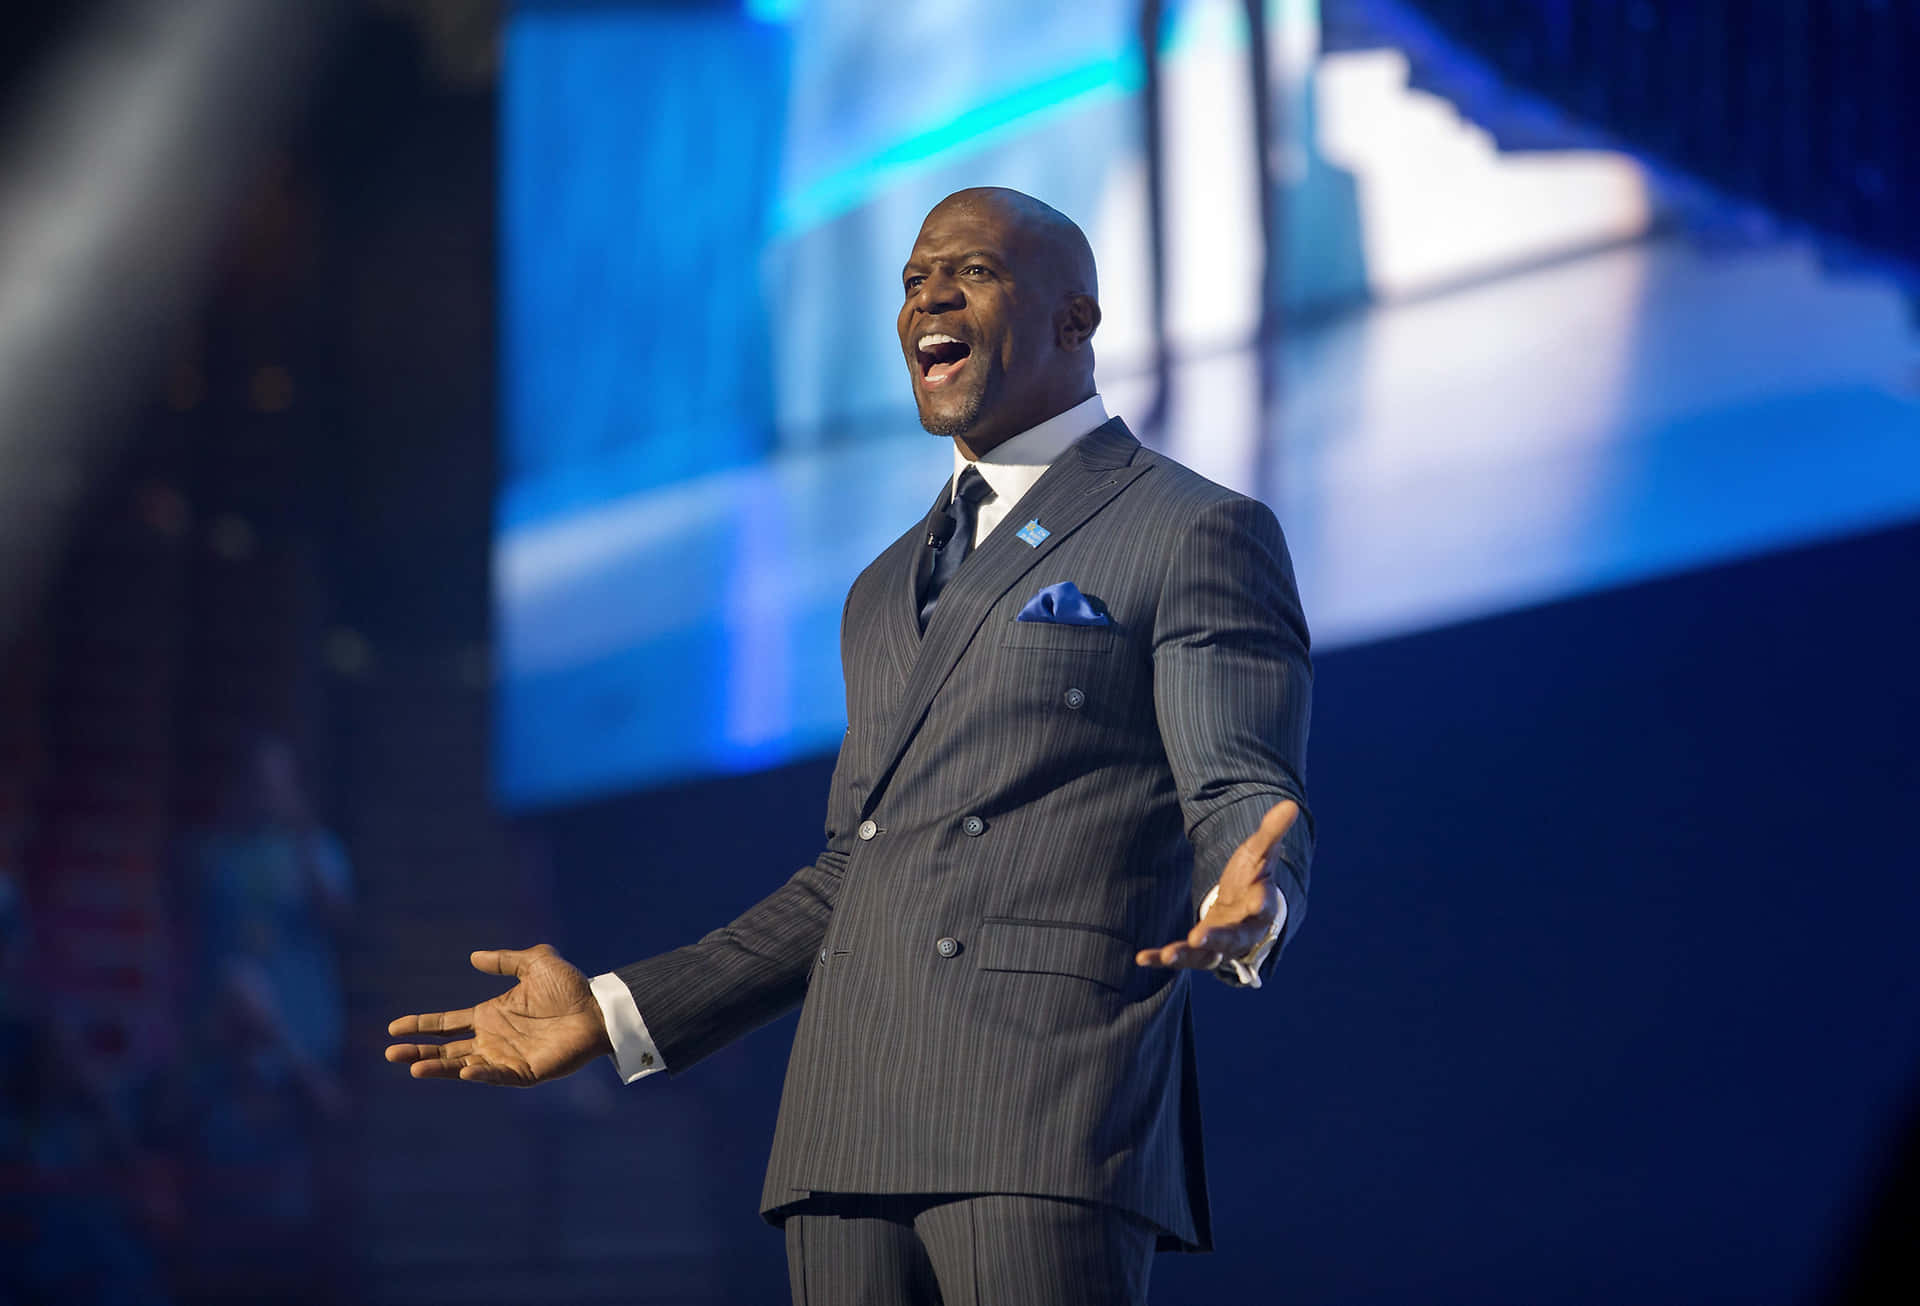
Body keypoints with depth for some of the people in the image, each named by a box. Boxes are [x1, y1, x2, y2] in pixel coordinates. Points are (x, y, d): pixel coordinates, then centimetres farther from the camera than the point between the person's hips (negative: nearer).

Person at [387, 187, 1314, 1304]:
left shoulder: (1196, 534, 4)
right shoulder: (889, 591, 27)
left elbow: (1242, 796, -6)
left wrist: (1249, 904, -31)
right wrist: (616, 1017, 23)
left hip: (1049, 1130, -7)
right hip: (851, 1133, 7)